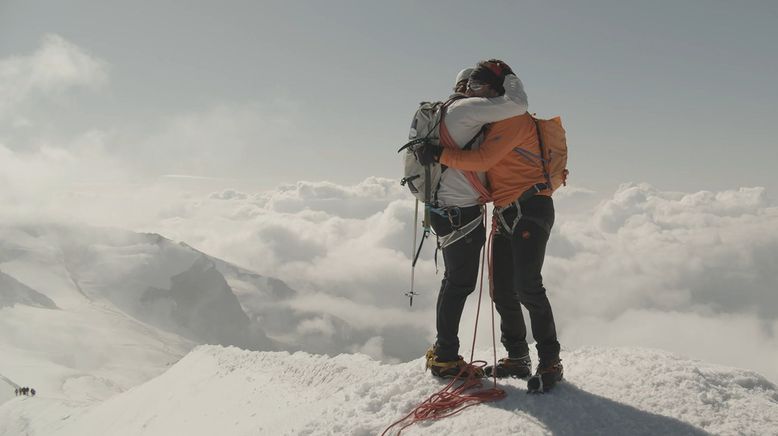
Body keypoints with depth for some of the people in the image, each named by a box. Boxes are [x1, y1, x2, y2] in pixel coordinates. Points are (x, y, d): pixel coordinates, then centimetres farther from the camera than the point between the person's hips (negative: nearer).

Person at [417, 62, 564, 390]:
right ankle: (517, 358, 18)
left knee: (527, 286, -15)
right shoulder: (488, 125, 21)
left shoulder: (513, 118, -8)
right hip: (505, 214, 9)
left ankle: (550, 362, -7)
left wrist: (440, 154, -18)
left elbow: (483, 160, -20)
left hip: (530, 209, -9)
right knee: (502, 291, 7)